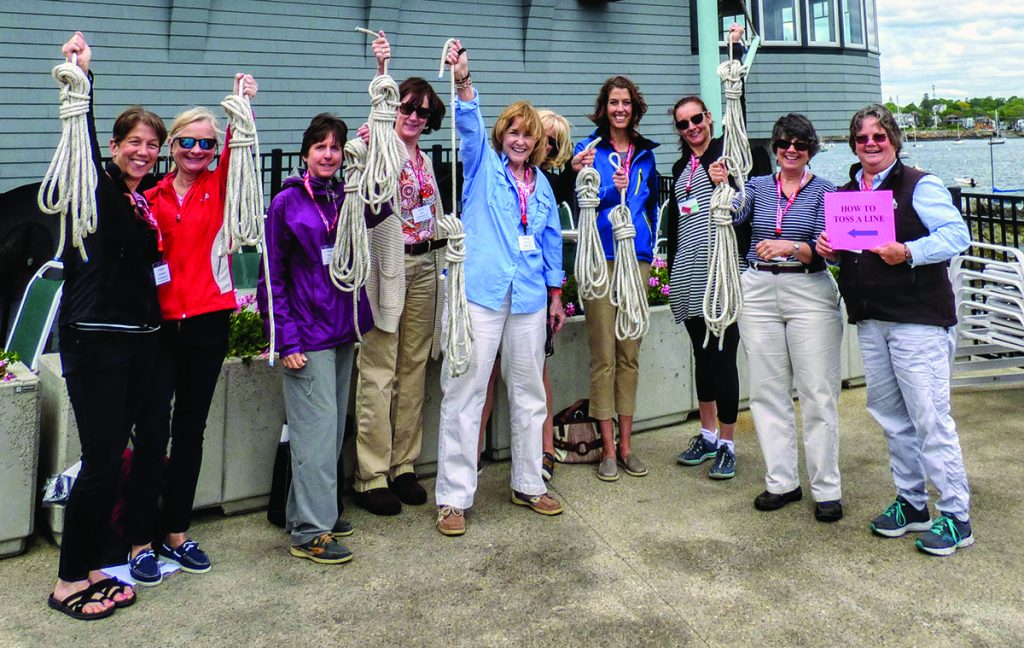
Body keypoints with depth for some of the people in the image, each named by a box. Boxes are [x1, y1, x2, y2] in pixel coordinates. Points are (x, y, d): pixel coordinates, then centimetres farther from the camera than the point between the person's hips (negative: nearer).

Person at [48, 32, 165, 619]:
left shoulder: (146, 199, 15)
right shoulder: (96, 187, -5)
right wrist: (81, 76, -27)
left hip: (140, 338, 7)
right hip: (95, 339, -7)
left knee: (114, 456, 12)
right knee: (100, 460, -5)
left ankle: (91, 567, 23)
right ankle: (69, 583, 8)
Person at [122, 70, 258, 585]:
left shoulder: (220, 188, 4)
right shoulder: (151, 197, 5)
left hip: (208, 324, 1)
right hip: (160, 325, -1)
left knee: (190, 431, 11)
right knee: (152, 432, -2)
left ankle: (176, 532, 24)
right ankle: (141, 542, 10)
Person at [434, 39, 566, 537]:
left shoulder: (541, 183, 16)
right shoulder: (482, 164, 4)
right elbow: (470, 126, -15)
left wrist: (555, 294, 17)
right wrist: (462, 82, -32)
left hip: (528, 298, 5)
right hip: (479, 291, -5)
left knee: (529, 394, 13)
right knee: (464, 393, -4)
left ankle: (528, 484, 27)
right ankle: (453, 498, 3)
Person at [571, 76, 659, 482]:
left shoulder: (645, 153, 14)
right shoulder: (589, 150, 3)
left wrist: (647, 243, 11)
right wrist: (607, 187, -22)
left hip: (637, 257, 4)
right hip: (600, 258, -4)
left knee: (630, 354, 7)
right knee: (604, 355, -3)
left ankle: (626, 445, 15)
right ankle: (608, 448, 5)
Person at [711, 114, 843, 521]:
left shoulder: (824, 191, 3)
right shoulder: (758, 185, 11)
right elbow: (732, 216, -6)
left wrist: (791, 248, -23)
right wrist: (720, 187, -22)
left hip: (810, 292, -3)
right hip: (759, 291, 3)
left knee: (818, 393, -2)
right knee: (767, 391, 6)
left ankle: (826, 489, 8)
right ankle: (782, 482, 17)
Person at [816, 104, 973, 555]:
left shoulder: (919, 185, -4)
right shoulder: (845, 193, 15)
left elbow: (957, 234, -13)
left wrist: (908, 253, -26)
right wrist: (828, 249, 2)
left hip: (918, 319, -7)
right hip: (869, 321, 7)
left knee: (929, 416, -7)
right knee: (890, 414, 13)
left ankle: (956, 516, 4)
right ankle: (911, 502, 26)